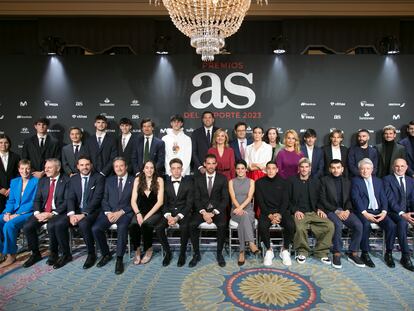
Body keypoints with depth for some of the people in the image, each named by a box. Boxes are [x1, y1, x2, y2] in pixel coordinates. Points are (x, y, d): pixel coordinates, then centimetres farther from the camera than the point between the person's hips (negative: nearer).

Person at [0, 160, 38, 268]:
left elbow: (34, 202, -10)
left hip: (28, 213, -6)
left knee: (9, 225, -29)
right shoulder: (14, 181, 15)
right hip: (13, 211, 6)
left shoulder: (36, 181, -4)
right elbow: (11, 200, 14)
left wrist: (17, 214, -16)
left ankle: (11, 255, -13)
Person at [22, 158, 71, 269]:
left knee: (51, 226, -32)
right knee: (27, 227, -14)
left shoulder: (66, 181, -5)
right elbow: (37, 199, 10)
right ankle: (35, 254, 9)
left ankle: (53, 254, -8)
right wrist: (37, 213, -9)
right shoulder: (42, 181, 14)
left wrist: (52, 214, -20)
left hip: (59, 212, -6)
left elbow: (67, 201, -12)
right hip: (43, 212, 6)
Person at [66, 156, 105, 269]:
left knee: (83, 223, -33)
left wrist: (84, 214, -23)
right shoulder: (73, 179, 11)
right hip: (77, 211, 5)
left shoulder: (99, 178, -4)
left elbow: (97, 198, -13)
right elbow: (70, 198, 3)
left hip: (93, 211, -5)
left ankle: (91, 254, -14)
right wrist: (71, 214, -16)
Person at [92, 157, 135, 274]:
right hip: (109, 212, 4)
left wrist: (120, 212, -13)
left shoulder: (133, 181, 4)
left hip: (125, 212, -4)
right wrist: (108, 212, -6)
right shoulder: (109, 180, 17)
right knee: (95, 228, -20)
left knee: (122, 227, -34)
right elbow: (104, 199, 12)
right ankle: (106, 254, 3)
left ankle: (119, 259, -20)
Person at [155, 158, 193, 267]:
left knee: (184, 227, -32)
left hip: (183, 212, -2)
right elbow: (164, 203, 3)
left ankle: (182, 253, -6)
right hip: (169, 212, 2)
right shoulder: (165, 182, 4)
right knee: (158, 227, -24)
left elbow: (189, 203, -6)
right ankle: (167, 252, 0)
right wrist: (168, 216, -16)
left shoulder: (188, 182, 0)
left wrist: (178, 217, -19)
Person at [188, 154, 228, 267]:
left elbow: (225, 199, -2)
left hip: (217, 209, -1)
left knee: (222, 225, -30)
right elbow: (196, 199, 2)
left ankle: (219, 253, -8)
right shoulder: (198, 178, 7)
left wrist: (214, 212, -14)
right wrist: (203, 212, -15)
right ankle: (196, 254, -7)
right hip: (202, 209, 2)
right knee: (192, 224, -25)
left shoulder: (222, 178, 3)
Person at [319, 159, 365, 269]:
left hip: (345, 210, 4)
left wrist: (347, 210, -10)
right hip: (330, 210, -4)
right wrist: (336, 211, -13)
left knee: (359, 225, -22)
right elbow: (323, 200, -4)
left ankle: (353, 254, -6)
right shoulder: (324, 180, 3)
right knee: (338, 225, -32)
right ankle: (336, 254, -16)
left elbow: (350, 199, 11)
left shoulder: (347, 181, 16)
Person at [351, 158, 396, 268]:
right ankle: (365, 254, -16)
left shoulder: (378, 181, 18)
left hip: (378, 211, 4)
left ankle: (388, 253, -2)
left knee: (391, 225, -21)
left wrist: (384, 212, -7)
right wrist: (365, 213, -17)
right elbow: (356, 198, -6)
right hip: (364, 211, -4)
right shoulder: (355, 181, 5)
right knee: (366, 224, -32)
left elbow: (383, 198, 10)